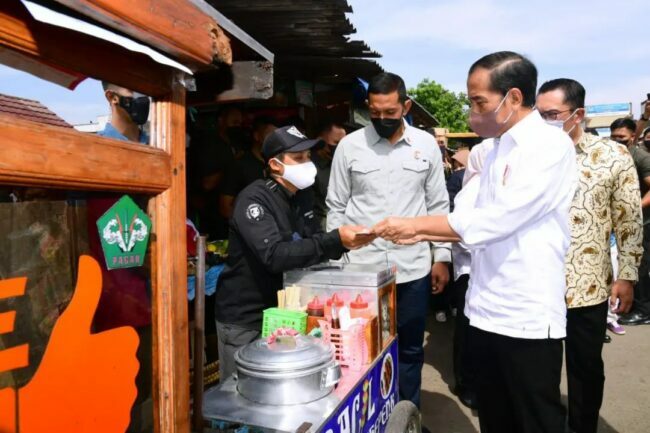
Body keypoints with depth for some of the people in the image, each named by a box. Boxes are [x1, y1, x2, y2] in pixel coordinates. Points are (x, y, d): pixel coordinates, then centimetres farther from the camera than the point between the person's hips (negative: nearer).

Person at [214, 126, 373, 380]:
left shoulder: (299, 197, 4)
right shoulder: (254, 199, -20)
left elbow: (311, 244, 4)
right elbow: (274, 256, -32)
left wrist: (343, 242, -15)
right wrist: (335, 241, -37)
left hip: (280, 310, 7)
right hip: (244, 319, -6)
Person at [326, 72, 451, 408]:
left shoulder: (427, 145, 3)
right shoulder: (349, 146, -1)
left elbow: (438, 206, 7)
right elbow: (336, 208, 2)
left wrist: (442, 256, 4)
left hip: (413, 267, 1)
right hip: (362, 267, -1)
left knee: (410, 350, 15)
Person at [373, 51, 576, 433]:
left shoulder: (551, 145, -13)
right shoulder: (498, 150, 12)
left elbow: (499, 218, -22)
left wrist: (415, 224, -15)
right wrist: (422, 235, 3)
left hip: (528, 317, -7)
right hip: (486, 311, 8)